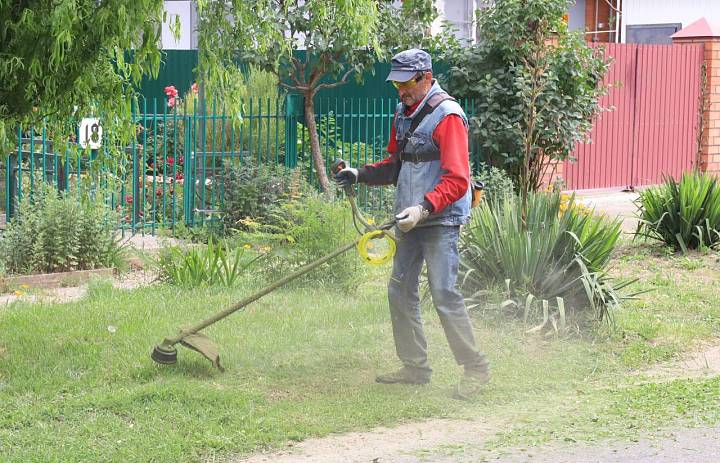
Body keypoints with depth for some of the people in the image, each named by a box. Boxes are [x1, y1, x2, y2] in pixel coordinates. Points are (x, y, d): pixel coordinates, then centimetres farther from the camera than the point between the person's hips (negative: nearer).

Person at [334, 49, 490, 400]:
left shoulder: (446, 116, -14)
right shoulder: (404, 114, 13)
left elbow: (457, 180, -20)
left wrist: (424, 208, -29)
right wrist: (360, 174, 8)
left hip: (440, 220, -9)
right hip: (411, 220, 9)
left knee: (443, 294, -12)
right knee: (400, 291, 10)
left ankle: (475, 368, -3)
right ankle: (415, 367, 19)